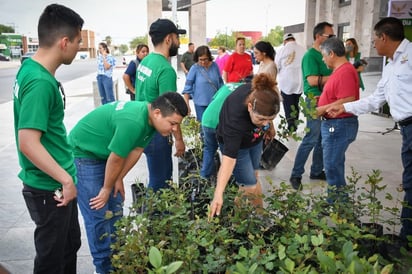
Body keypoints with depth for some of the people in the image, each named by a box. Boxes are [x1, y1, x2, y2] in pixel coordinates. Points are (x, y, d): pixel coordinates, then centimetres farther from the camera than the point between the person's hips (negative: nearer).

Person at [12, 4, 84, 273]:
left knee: (70, 245, 23)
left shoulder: (30, 68, 4)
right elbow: (28, 143, -30)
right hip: (49, 189, -9)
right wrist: (66, 179, -23)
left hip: (56, 183, 9)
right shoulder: (40, 82, -25)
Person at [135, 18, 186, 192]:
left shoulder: (145, 61, 6)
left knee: (166, 173, 22)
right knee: (159, 181, 6)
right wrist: (179, 139, -14)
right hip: (155, 132, -9)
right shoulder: (166, 70, -22)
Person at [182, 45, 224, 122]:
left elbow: (220, 82, 11)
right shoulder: (194, 68, -8)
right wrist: (186, 104, -12)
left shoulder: (214, 66, 0)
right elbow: (188, 86, -7)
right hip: (201, 103, -3)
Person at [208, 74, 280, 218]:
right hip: (235, 142, -5)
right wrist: (218, 195, -52)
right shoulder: (234, 119, -47)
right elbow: (229, 158, -46)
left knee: (253, 175, 18)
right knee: (249, 186, -5)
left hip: (255, 138, 5)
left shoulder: (264, 93, -32)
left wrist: (270, 126, 6)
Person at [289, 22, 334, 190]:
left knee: (323, 139, 13)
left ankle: (317, 171, 25)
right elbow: (312, 80, -21)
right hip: (315, 101, -8)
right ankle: (296, 175, 2)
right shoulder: (310, 55, -10)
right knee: (311, 139, -8)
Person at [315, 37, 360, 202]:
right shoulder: (340, 70, 13)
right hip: (334, 124, 11)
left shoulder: (345, 72, -20)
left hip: (339, 125, -11)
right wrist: (322, 98, 9)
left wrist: (323, 109, -20)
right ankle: (337, 196, 30)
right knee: (335, 163, 18)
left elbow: (348, 101, -27)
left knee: (332, 165, -4)